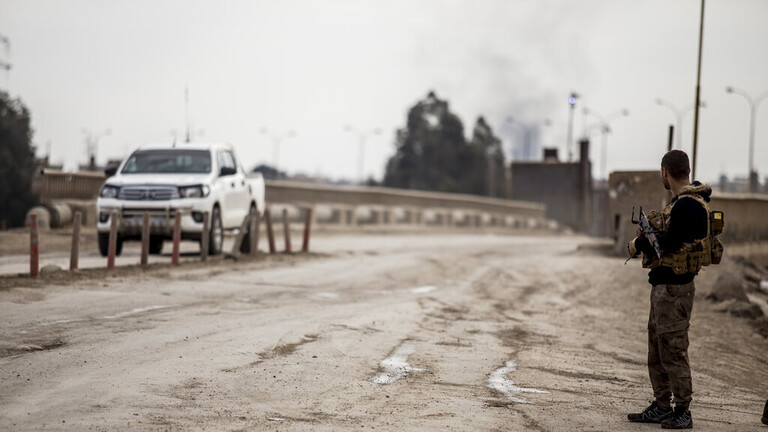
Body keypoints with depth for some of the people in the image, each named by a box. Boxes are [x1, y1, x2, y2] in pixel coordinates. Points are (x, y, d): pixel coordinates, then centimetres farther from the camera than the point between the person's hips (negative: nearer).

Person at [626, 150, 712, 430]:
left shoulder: (688, 205, -19)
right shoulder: (681, 202, 14)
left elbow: (669, 244, -21)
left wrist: (639, 244, -5)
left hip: (674, 288, -11)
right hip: (662, 286, 11)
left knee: (673, 350, -5)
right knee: (657, 350, 15)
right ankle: (661, 407, 23)